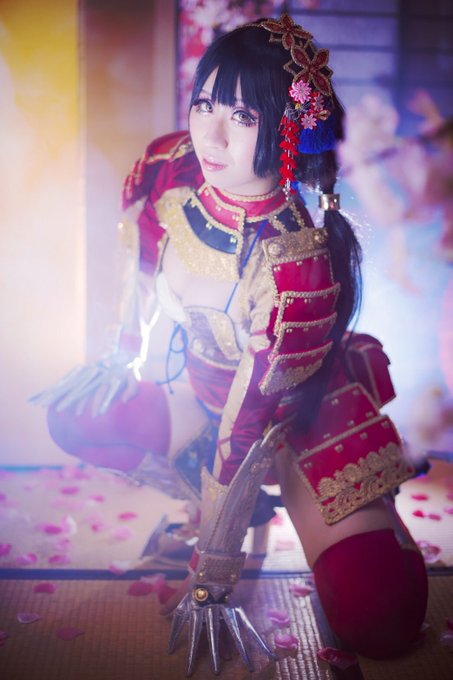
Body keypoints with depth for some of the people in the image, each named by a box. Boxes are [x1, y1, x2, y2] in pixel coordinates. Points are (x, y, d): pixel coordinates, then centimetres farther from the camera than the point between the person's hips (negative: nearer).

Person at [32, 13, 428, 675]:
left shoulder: (301, 263, -37)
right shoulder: (169, 168, -20)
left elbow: (248, 427, -32)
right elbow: (148, 272, 2)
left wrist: (212, 578, -23)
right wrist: (123, 358, 17)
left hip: (301, 413, -6)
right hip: (202, 383, 6)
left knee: (378, 619, -18)